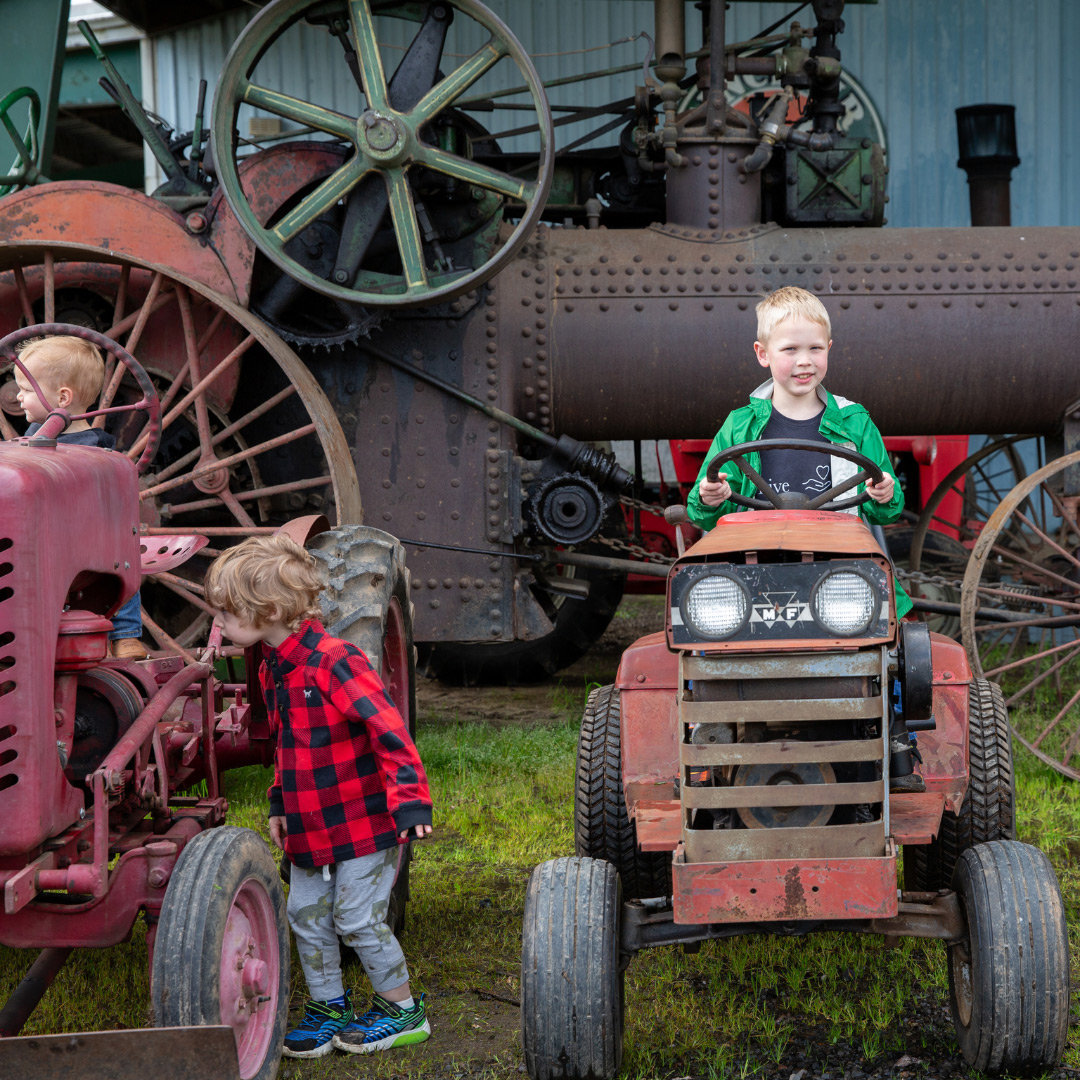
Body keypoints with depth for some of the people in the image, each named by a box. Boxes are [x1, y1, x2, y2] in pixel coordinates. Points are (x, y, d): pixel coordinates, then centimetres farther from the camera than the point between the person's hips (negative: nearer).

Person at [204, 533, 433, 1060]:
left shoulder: (333, 661, -22)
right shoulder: (272, 668, 7)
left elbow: (389, 729, -24)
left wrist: (409, 798, -29)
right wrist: (280, 804, 18)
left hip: (362, 820, -8)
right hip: (310, 826, 8)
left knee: (358, 918, -1)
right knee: (306, 916, 12)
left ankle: (402, 1010, 16)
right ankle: (328, 1006, 28)